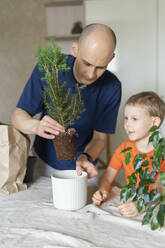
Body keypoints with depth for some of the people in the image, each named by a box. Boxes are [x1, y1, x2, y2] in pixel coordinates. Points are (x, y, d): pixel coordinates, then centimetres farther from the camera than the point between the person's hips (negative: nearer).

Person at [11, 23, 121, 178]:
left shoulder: (111, 87, -14)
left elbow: (99, 137, -7)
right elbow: (17, 115, -13)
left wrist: (86, 158, -28)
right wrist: (36, 126, -34)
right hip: (43, 162, -2)